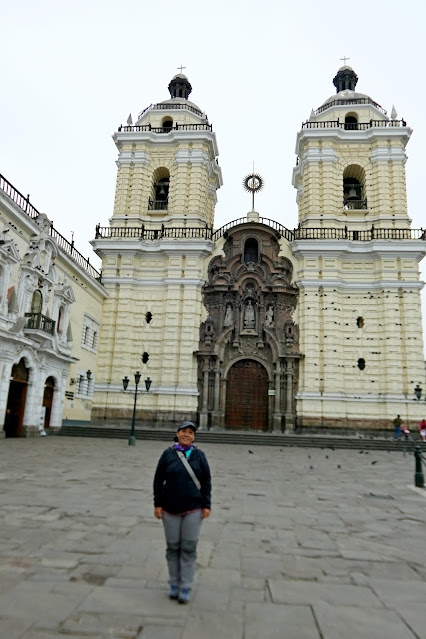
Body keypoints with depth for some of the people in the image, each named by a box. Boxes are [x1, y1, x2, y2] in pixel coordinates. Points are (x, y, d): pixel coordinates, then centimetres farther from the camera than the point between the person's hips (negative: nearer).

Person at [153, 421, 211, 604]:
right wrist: (157, 504, -3)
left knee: (189, 547, 3)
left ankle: (186, 587, 16)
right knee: (173, 546, 10)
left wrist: (206, 505, -4)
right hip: (171, 509, 1)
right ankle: (174, 583, 27)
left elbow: (206, 481, 0)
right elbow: (158, 480, 0)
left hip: (193, 509, 0)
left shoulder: (199, 455, -2)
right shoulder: (168, 454, -3)